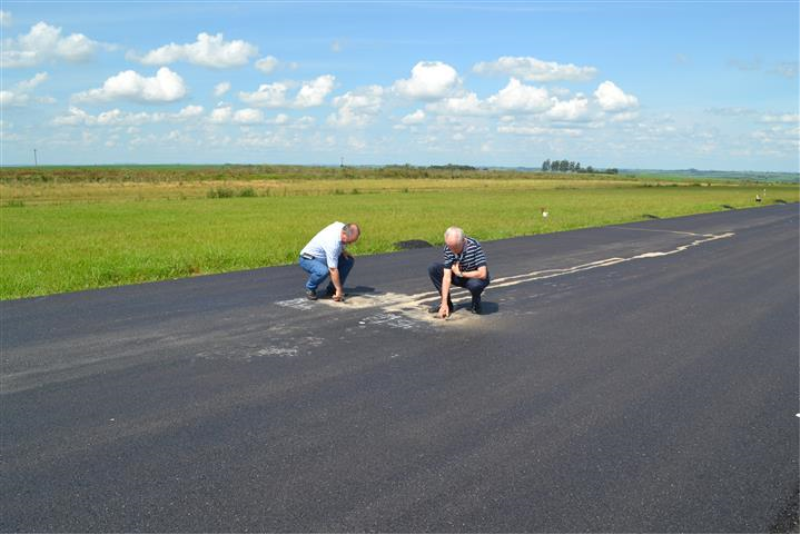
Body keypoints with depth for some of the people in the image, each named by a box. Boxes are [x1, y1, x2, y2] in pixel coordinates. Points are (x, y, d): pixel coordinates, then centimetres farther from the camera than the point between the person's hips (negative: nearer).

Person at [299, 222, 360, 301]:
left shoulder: (343, 227, -13)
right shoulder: (333, 242, -37)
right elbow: (333, 269, -34)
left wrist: (343, 251, -1)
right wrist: (339, 290, -30)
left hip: (324, 257, 9)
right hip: (308, 259, -9)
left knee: (349, 260, -3)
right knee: (323, 271, -39)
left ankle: (332, 289, 7)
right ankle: (310, 289, -7)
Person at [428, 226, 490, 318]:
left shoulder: (475, 246, -30)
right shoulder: (448, 248, -18)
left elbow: (482, 274, -35)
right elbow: (447, 276, -19)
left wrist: (461, 273, -24)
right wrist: (444, 303, -25)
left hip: (476, 277, -4)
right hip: (460, 277, 4)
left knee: (476, 284, -40)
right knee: (433, 269, -14)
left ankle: (476, 302, -3)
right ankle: (447, 303, 0)